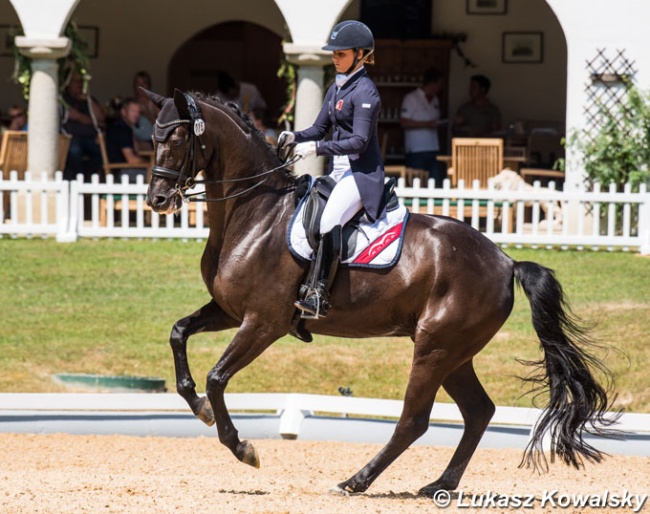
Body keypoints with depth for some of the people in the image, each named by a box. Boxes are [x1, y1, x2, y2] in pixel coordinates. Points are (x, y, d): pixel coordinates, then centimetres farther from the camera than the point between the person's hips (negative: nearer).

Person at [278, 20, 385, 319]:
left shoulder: (364, 91, -13)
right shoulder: (337, 88, 15)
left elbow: (360, 140, -20)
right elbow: (320, 128, 19)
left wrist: (318, 148, -25)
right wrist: (295, 137, -2)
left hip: (362, 173, -10)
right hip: (338, 171, 10)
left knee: (328, 223, -29)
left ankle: (318, 297, -34)